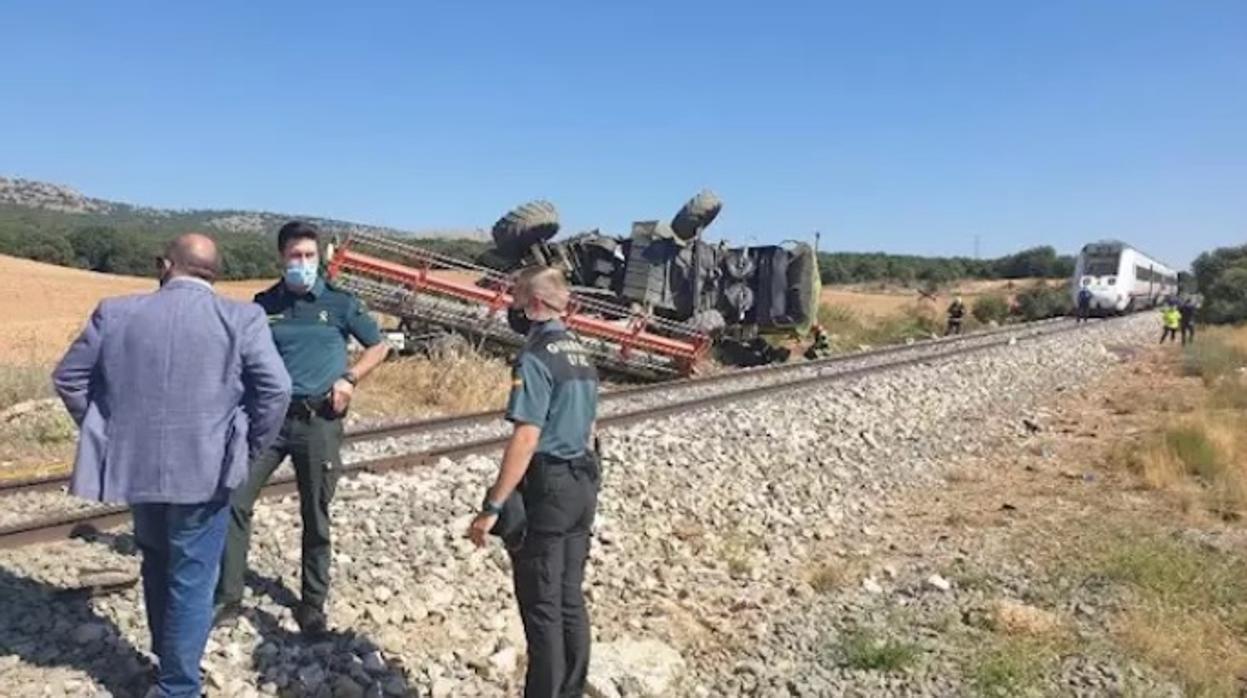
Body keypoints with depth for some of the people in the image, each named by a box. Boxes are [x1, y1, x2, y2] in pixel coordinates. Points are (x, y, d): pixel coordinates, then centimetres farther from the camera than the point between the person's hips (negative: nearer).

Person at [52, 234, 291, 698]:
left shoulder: (116, 312, 1)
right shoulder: (241, 318, -8)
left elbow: (68, 378, 8)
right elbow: (276, 388, -14)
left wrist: (104, 431, 17)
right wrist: (250, 446, -1)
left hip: (134, 465, 4)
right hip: (204, 469, -4)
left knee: (157, 565, 24)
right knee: (191, 580, 6)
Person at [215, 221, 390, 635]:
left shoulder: (339, 302, 0)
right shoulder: (265, 304, 5)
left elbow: (379, 346, 9)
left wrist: (350, 378, -6)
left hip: (319, 421, -1)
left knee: (316, 517, 7)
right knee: (235, 501, -4)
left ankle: (313, 604, 21)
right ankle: (228, 596, 11)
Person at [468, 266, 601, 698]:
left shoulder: (536, 358, -16)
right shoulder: (581, 355, 12)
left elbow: (525, 439, -22)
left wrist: (493, 506, -21)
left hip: (547, 487, -8)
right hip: (582, 485, 9)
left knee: (541, 606, 2)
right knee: (570, 600, 15)